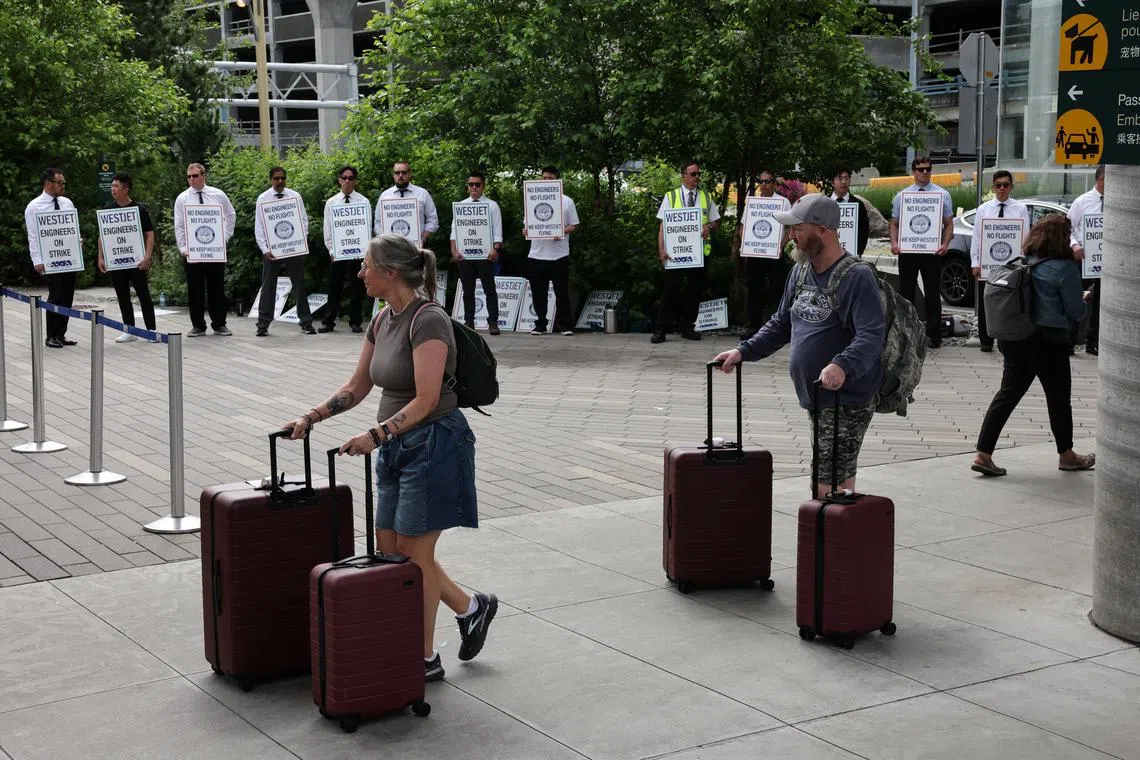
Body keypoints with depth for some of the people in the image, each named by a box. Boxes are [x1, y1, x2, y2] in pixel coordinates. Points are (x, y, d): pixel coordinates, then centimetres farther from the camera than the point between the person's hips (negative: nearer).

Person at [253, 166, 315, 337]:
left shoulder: (295, 196, 5)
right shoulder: (263, 199, 3)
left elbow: (303, 220, 6)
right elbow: (259, 227, 0)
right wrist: (265, 250, -9)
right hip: (271, 249, -1)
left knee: (299, 284, 5)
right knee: (268, 287, 2)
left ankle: (306, 323, 12)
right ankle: (263, 325, 7)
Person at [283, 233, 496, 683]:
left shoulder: (428, 321, -19)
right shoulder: (383, 321, 8)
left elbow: (425, 399, -25)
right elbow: (357, 387, 16)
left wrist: (376, 434, -32)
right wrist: (311, 418, 6)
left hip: (433, 443, -9)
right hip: (397, 446, 9)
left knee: (413, 554, 0)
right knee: (389, 550, 12)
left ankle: (425, 659, 13)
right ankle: (470, 607, 28)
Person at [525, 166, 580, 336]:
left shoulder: (566, 201, 5)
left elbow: (574, 225, 4)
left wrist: (562, 232, -15)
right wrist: (527, 230, -9)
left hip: (559, 254, -3)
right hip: (537, 253, 3)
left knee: (562, 292, -2)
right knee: (538, 293, 5)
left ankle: (566, 325, 4)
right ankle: (540, 325, 14)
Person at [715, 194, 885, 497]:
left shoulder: (856, 276, -14)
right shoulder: (801, 271, 12)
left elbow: (872, 334, -25)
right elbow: (781, 324, 21)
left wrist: (843, 365, -41)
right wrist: (744, 351, 10)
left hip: (847, 401, -8)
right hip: (815, 399, 8)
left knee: (826, 487, -13)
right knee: (841, 482, 15)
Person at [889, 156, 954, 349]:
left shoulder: (942, 195, 4)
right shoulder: (901, 195, 8)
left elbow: (949, 224, 3)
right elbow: (894, 223, 10)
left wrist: (945, 244, -13)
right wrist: (894, 242, -8)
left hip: (932, 251, -1)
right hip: (906, 250, 1)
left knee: (932, 294, 3)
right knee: (906, 293, 6)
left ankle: (933, 335, 9)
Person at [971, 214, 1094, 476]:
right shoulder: (1065, 268, -12)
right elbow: (1076, 311, -8)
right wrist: (1083, 305, 13)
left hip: (1014, 340, 6)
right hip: (1047, 342, -6)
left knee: (1007, 394, 7)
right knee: (1059, 398, 11)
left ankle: (983, 454, -1)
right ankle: (1066, 456, 27)